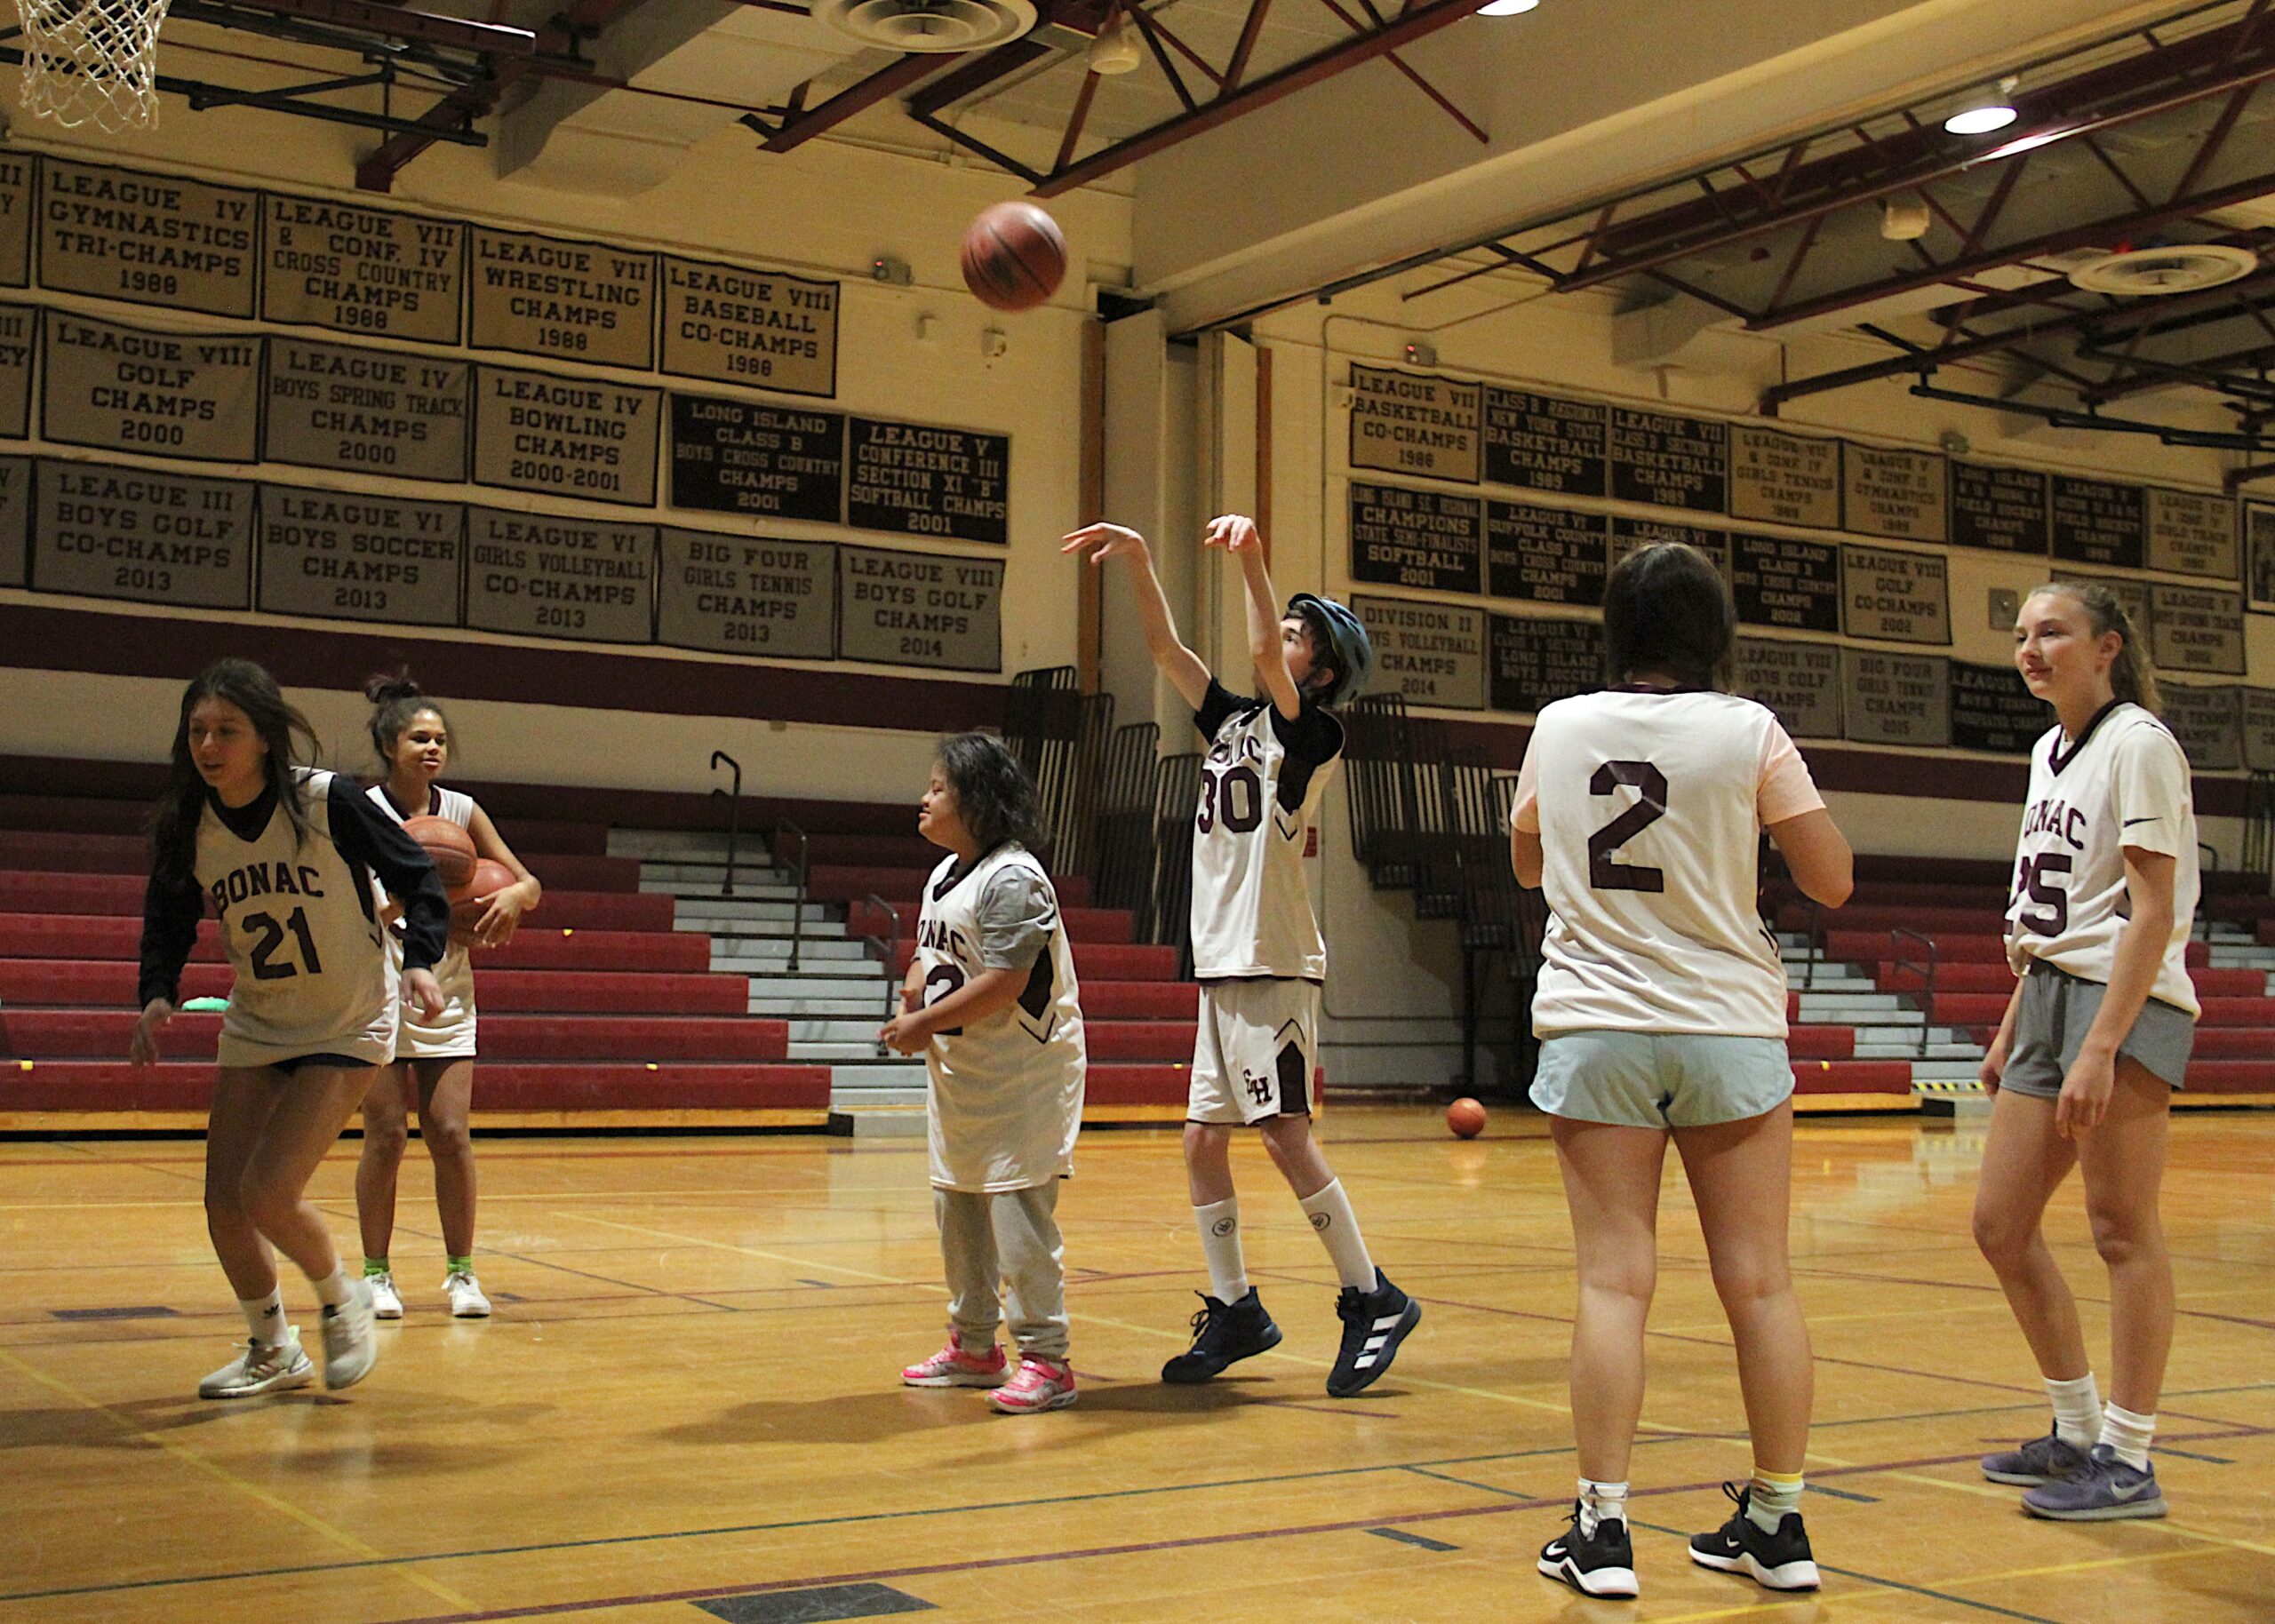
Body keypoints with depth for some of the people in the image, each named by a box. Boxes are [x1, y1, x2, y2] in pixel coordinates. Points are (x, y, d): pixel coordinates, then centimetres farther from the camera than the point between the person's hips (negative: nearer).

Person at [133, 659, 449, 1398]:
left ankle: (343, 1301, 14)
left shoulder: (325, 801, -20)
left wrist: (419, 960, -25)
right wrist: (158, 996, -15)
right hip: (255, 1027, 5)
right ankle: (273, 1351, 25)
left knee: (266, 1192, -16)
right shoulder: (186, 828, -8)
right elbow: (167, 925, 3)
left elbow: (417, 876, -10)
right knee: (224, 1199, 2)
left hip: (347, 1028, -5)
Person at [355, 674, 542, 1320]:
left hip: (447, 999, 3)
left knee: (450, 1133, -3)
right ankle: (377, 1273, 12)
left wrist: (514, 895, -18)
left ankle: (461, 1272, 9)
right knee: (386, 1136, -3)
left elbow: (531, 884, 4)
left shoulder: (462, 812, 3)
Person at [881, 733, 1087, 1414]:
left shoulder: (1011, 878, -20)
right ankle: (973, 1347, 29)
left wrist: (926, 1025, -18)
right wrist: (915, 988, -3)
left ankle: (1046, 1359, -2)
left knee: (1018, 1210, -10)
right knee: (957, 1208, 16)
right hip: (960, 1072, 10)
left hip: (1024, 1071, -10)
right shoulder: (945, 874, 11)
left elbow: (1003, 985, -25)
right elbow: (930, 951, 20)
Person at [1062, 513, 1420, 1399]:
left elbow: (1263, 656, -23)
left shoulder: (1312, 732, -5)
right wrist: (1138, 560, 4)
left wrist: (1252, 560, -31)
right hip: (1221, 968, 8)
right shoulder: (1231, 722, 16)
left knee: (1285, 1133, -12)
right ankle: (1235, 1309, 17)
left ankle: (1372, 1299, -3)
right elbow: (1164, 647, 15)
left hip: (1273, 967, -8)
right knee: (1203, 1141, 8)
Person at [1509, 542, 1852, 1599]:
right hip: (1729, 1026, -1)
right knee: (1758, 1282, 6)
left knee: (1615, 1280, 0)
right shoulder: (1747, 731, -5)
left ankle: (1603, 1530, -1)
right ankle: (1778, 1525, 15)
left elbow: (1527, 862, 19)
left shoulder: (1560, 726, 3)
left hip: (1595, 1026, 1)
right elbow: (1832, 882, -1)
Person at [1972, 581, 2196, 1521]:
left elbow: (2153, 912, -16)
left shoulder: (2138, 744, -9)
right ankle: (2079, 1432, 22)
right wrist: (2013, 1030, 20)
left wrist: (2101, 1046, -22)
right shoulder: (2049, 752, 16)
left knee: (2122, 1230, -5)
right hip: (2050, 996, 9)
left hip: (2128, 1004, -9)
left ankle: (2128, 1461, 4)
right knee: (2001, 1225, 9)